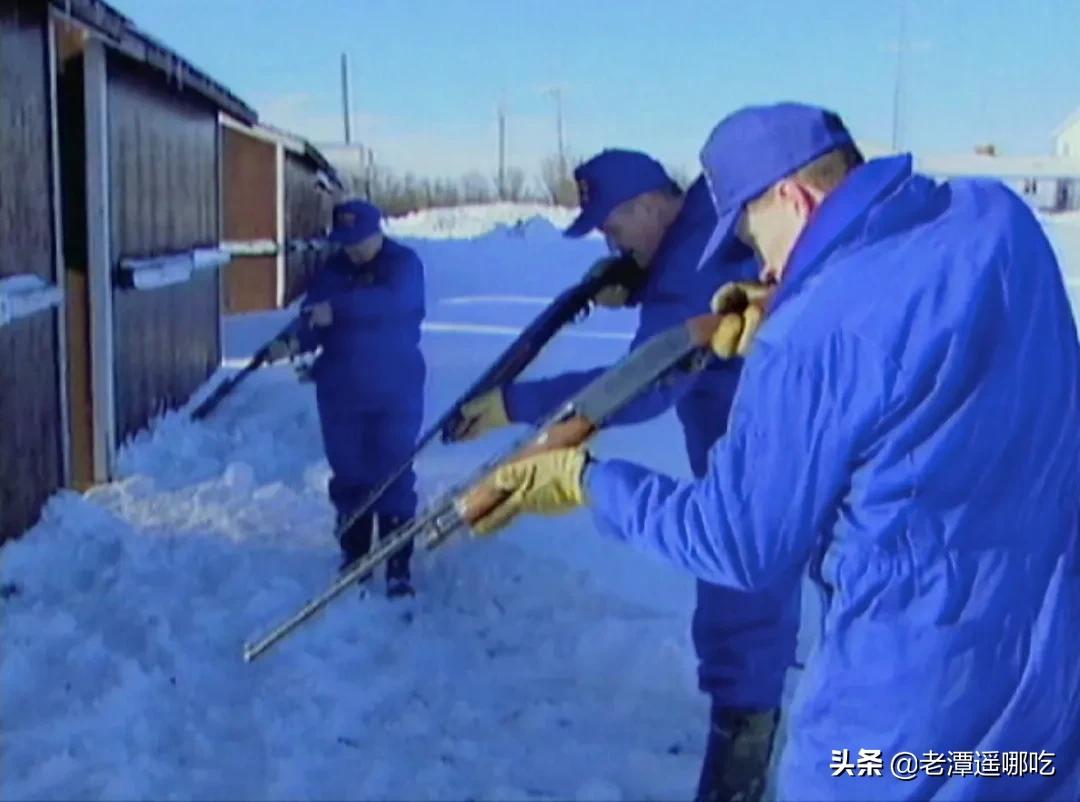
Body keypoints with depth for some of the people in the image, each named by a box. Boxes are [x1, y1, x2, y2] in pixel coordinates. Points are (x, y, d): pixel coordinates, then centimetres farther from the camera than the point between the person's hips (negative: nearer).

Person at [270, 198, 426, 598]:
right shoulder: (332, 271, 7)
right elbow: (313, 319, -3)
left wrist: (339, 308, -33)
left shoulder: (404, 264, -4)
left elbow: (392, 300, -25)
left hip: (395, 393, -4)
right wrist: (295, 342, -25)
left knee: (394, 477, -3)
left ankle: (398, 567, 2)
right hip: (341, 392, 4)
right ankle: (353, 556, 25)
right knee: (348, 477, 10)